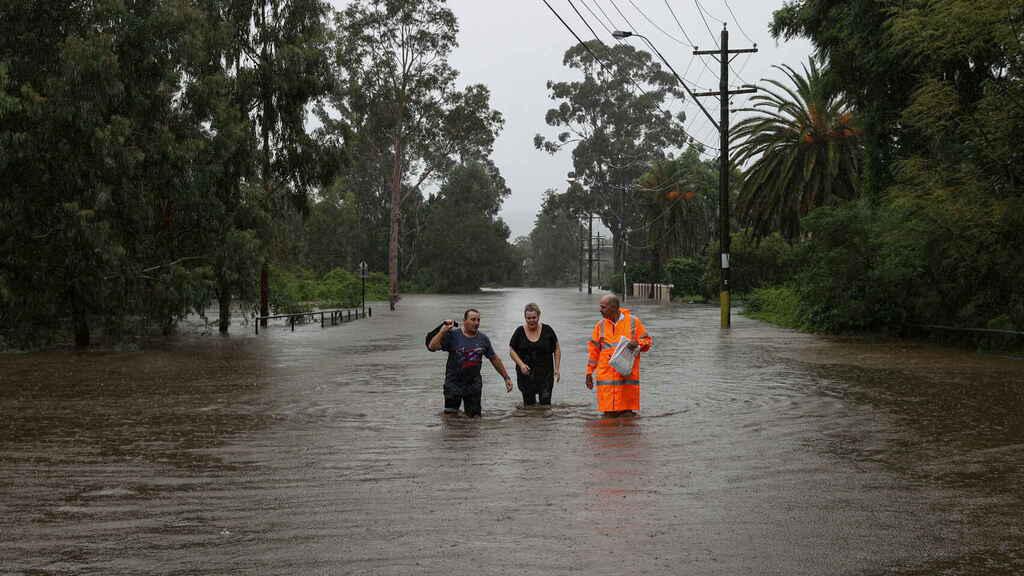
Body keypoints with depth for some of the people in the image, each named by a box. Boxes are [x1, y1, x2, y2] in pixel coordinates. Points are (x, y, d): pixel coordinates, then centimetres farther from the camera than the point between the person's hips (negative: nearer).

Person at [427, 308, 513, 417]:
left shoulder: (483, 339, 2)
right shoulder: (452, 336, -8)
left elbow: (494, 359, 11)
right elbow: (432, 347, -17)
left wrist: (506, 378, 11)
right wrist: (443, 331, -24)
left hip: (474, 384, 3)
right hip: (454, 383, -3)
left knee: (475, 416, 6)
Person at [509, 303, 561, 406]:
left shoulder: (547, 331, 0)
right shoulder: (519, 332, 1)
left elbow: (557, 350, 7)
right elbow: (512, 350, 6)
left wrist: (556, 368, 0)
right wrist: (521, 364, -10)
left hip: (545, 373, -1)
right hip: (526, 374, 1)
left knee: (545, 404, -8)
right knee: (529, 404, 3)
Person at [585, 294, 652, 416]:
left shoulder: (633, 322, 4)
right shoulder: (601, 325, 10)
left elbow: (646, 341, 8)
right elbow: (593, 349, 13)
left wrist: (637, 344, -15)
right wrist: (589, 373, 10)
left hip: (627, 375, -1)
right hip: (606, 376, 2)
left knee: (627, 412, -2)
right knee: (608, 414, -2)